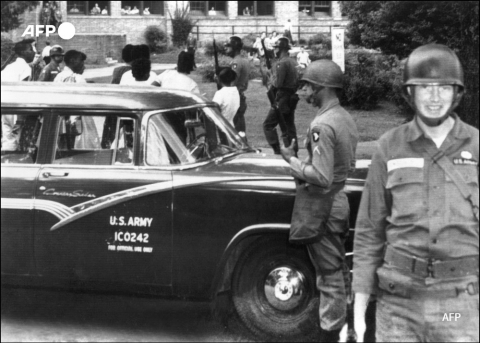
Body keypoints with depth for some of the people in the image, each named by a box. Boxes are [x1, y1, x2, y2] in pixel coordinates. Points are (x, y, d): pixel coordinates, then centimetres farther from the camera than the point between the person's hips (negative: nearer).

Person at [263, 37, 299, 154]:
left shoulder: (281, 63, -15)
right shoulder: (292, 62, 14)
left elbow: (278, 84, -20)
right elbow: (297, 82, 17)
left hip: (282, 99, -9)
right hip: (291, 99, 9)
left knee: (268, 124, -2)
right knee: (289, 127, 12)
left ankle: (277, 151, -8)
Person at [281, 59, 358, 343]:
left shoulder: (323, 125, -22)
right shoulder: (346, 118, 7)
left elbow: (321, 177, -26)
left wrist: (292, 161, -13)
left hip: (321, 206, -9)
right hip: (340, 199, 9)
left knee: (329, 274, 0)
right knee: (337, 270, 19)